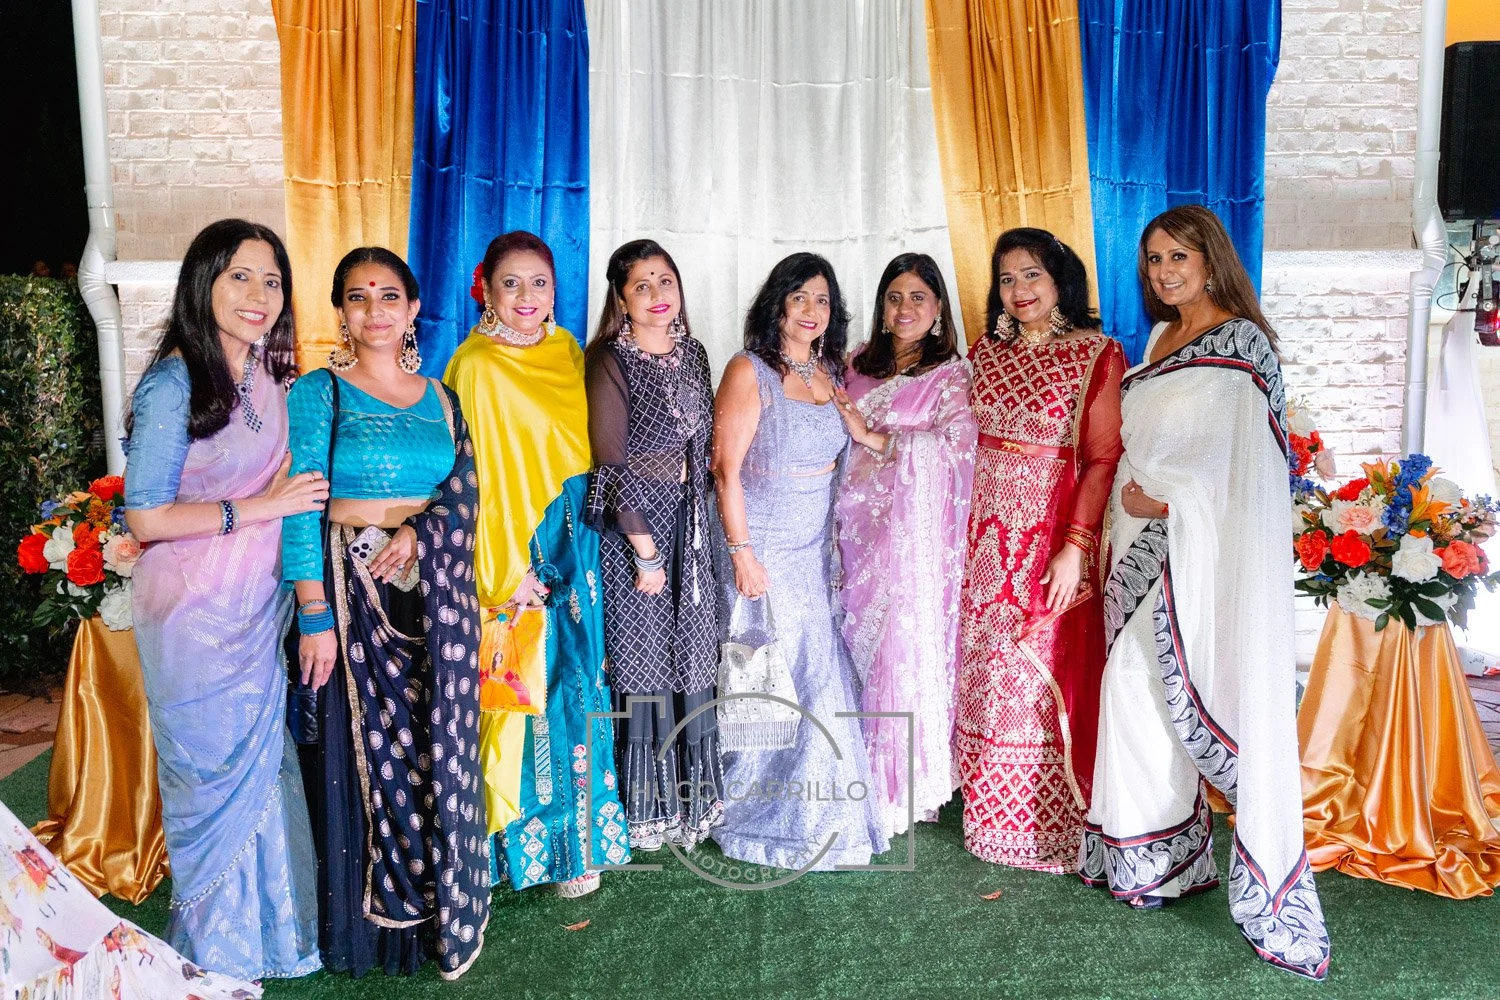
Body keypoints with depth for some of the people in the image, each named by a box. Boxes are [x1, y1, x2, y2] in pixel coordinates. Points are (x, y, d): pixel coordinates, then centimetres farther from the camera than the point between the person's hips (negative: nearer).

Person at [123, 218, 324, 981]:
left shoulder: (269, 377, 5)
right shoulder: (173, 383, -16)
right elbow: (145, 518, -18)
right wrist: (260, 507, -17)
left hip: (261, 605, 6)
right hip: (197, 612, -6)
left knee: (263, 766, 15)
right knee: (215, 774, 9)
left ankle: (265, 928, 36)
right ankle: (216, 953, 32)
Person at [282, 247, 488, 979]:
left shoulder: (440, 397, 12)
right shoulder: (319, 392, -2)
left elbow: (465, 485, 5)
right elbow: (301, 508, -9)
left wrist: (419, 530, -15)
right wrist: (314, 615, -16)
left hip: (437, 591, 4)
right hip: (354, 589, -3)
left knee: (439, 744, 6)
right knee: (366, 748, 1)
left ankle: (438, 904, 23)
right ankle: (370, 920, 18)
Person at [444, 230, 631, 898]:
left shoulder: (567, 354, 9)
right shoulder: (477, 367, -9)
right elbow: (471, 476, -12)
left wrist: (585, 550, 11)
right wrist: (509, 573, -15)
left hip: (575, 549, 6)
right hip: (519, 554, -6)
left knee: (577, 686, 12)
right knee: (532, 693, 0)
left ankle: (581, 827, 28)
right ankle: (539, 842, 16)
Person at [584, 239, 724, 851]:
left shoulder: (691, 354, 9)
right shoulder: (610, 361, -11)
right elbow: (612, 464, -14)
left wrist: (698, 518, 10)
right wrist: (645, 550, -14)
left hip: (690, 518, 6)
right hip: (634, 522, -6)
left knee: (692, 656, 10)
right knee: (643, 661, 2)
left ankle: (691, 793, 25)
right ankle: (646, 807, 17)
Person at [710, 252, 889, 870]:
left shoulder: (829, 371, 10)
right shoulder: (750, 371, -10)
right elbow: (726, 468, -13)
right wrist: (742, 553, -17)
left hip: (818, 550, 6)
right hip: (764, 551, -6)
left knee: (820, 676, 8)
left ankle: (820, 813, 25)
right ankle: (768, 821, 16)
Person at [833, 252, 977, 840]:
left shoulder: (953, 373, 1)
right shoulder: (858, 367, 15)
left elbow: (957, 442, -14)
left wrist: (874, 437, -15)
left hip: (916, 531, -4)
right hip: (859, 525, 4)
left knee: (908, 643, -4)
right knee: (862, 642, 4)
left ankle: (907, 783, 10)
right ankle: (866, 777, 17)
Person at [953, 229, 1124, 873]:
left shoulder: (1096, 354, -5)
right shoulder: (985, 352, 10)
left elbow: (1103, 458, -11)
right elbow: (967, 444, 12)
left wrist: (1075, 546, -18)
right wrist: (966, 531, 5)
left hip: (1054, 538, -5)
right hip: (988, 538, 5)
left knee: (1049, 678, 1)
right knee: (987, 676, 11)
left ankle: (1053, 827, 18)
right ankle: (992, 816, 27)